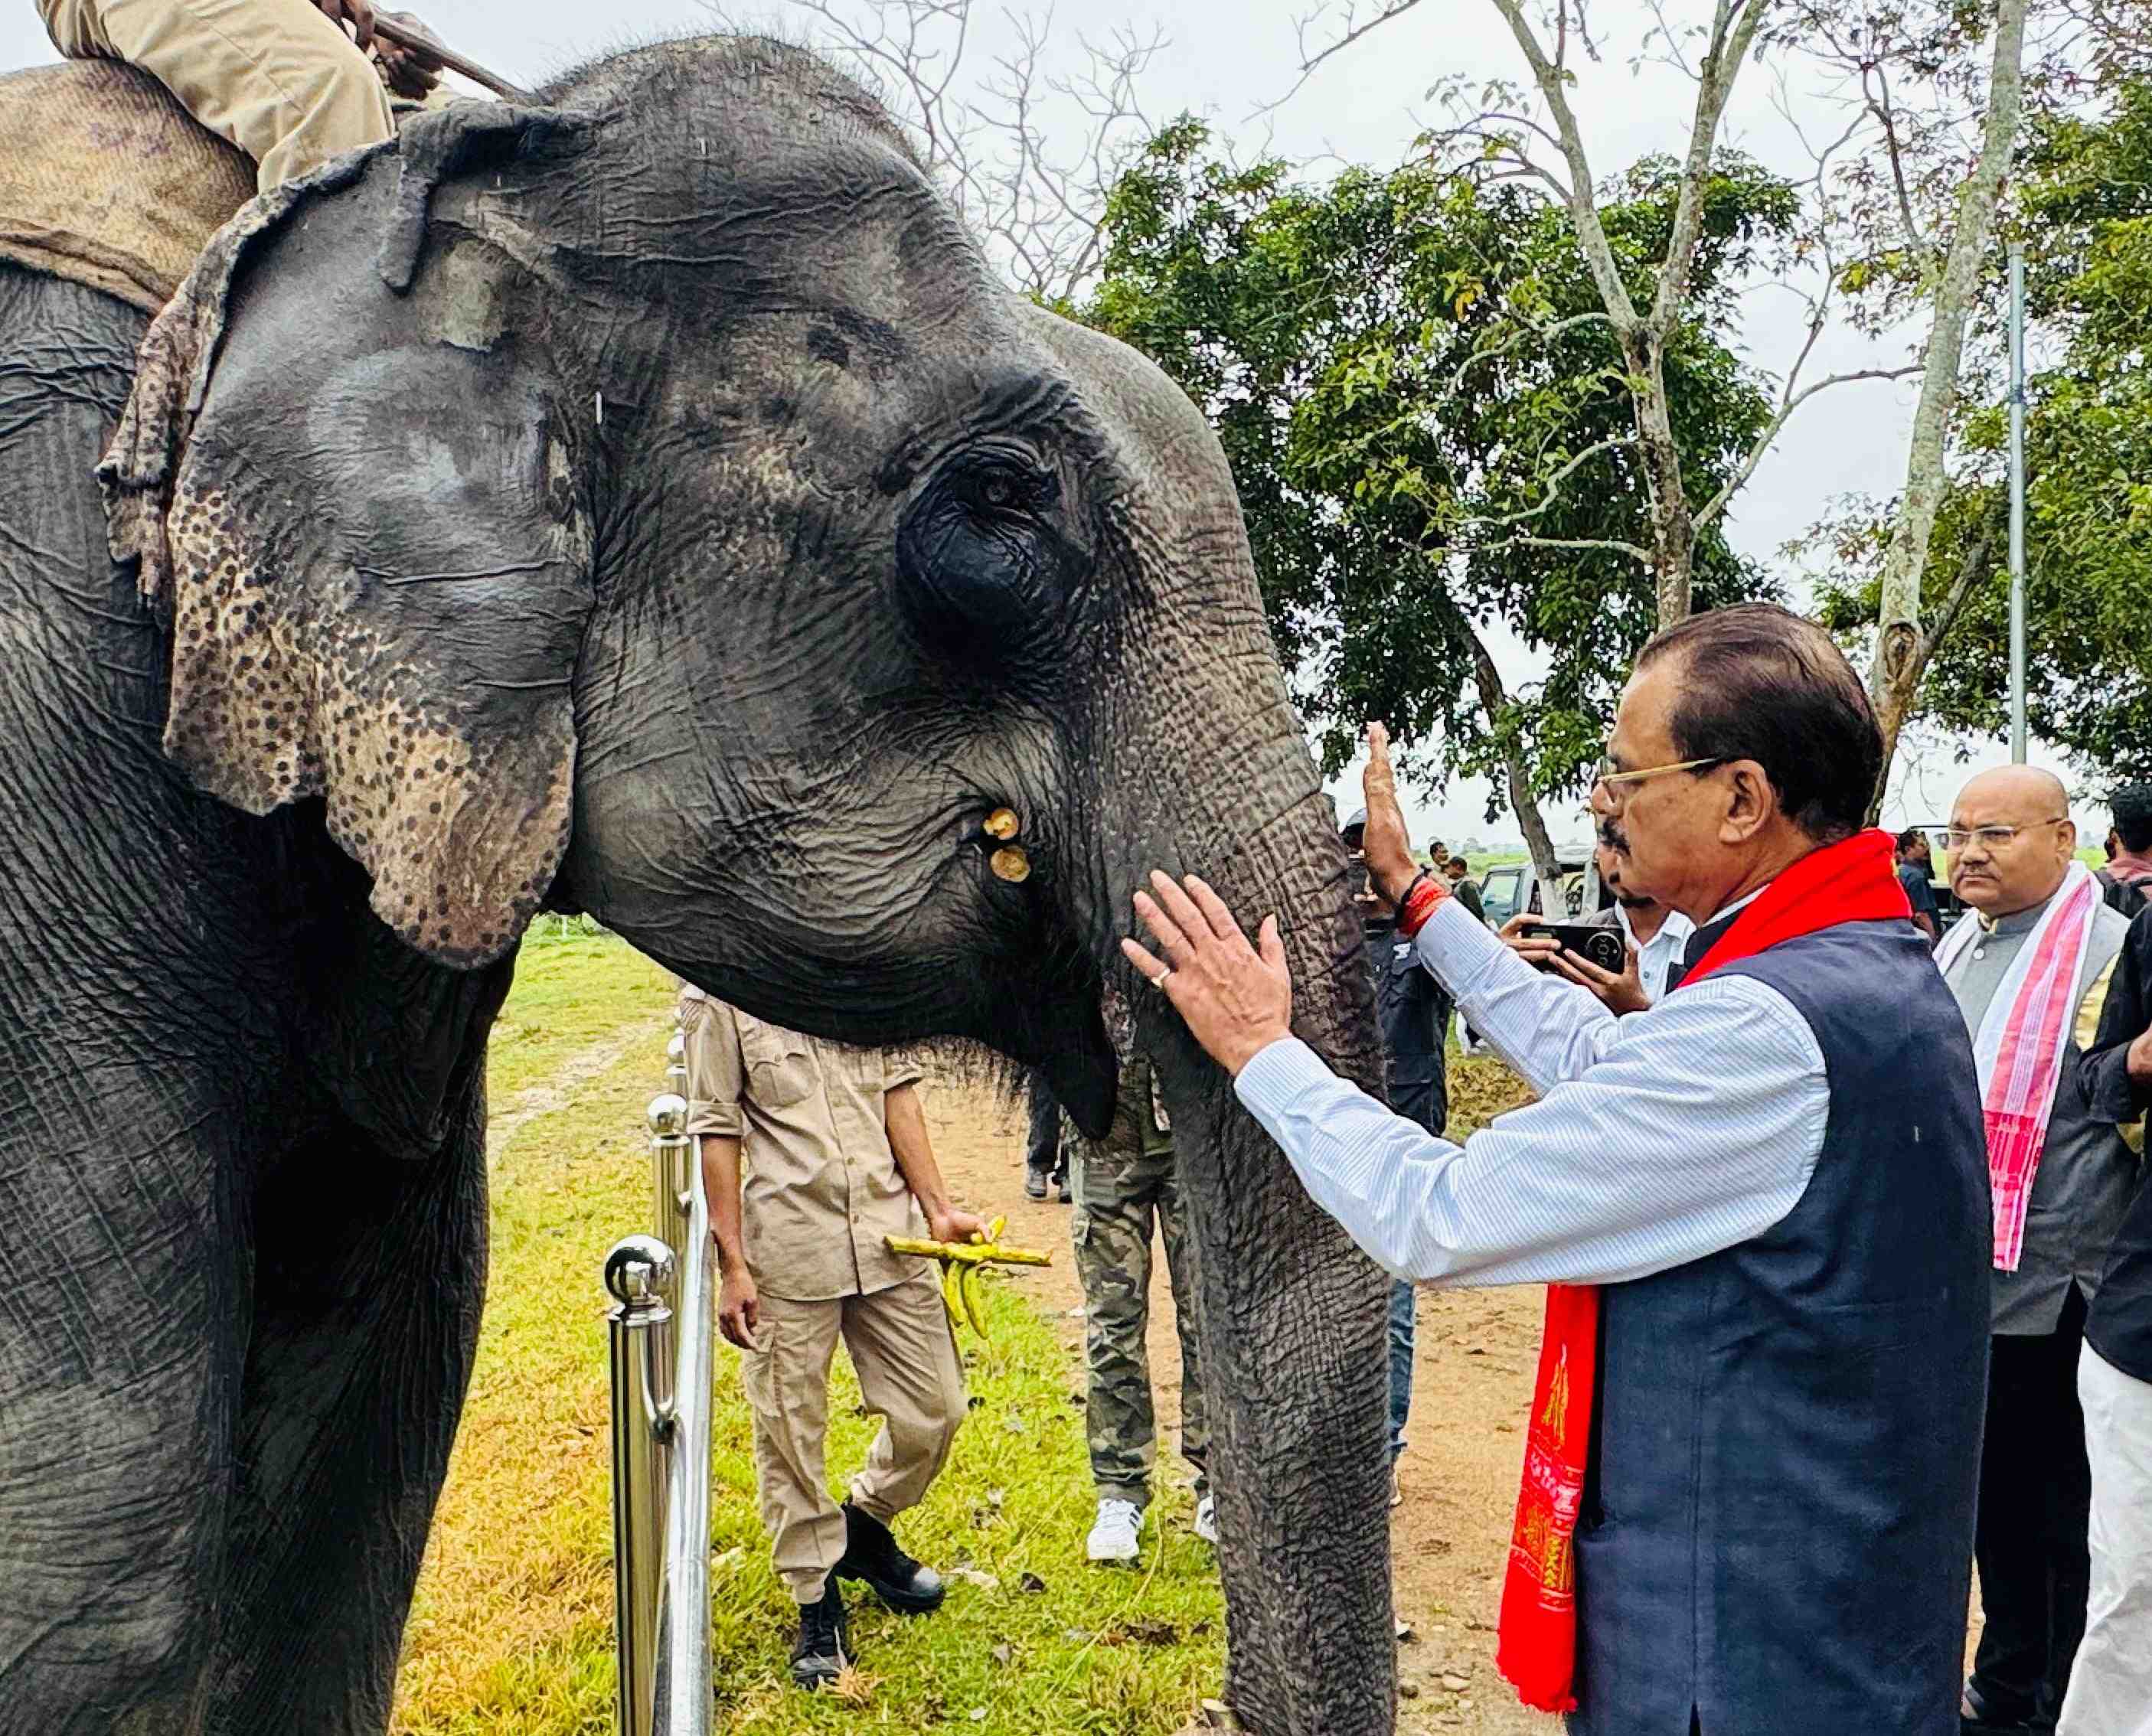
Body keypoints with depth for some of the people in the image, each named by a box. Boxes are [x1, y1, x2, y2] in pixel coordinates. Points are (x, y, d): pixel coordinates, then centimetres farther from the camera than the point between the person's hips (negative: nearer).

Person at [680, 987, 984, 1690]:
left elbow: (897, 1090, 10)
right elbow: (717, 1130, -4)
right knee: (790, 1430, 5)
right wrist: (733, 1265, -6)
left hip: (887, 1231, 4)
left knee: (935, 1407, 8)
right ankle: (817, 1600, 24)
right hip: (788, 1248, -4)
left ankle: (864, 1528, 35)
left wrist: (938, 1208, 6)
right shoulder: (716, 992, -5)